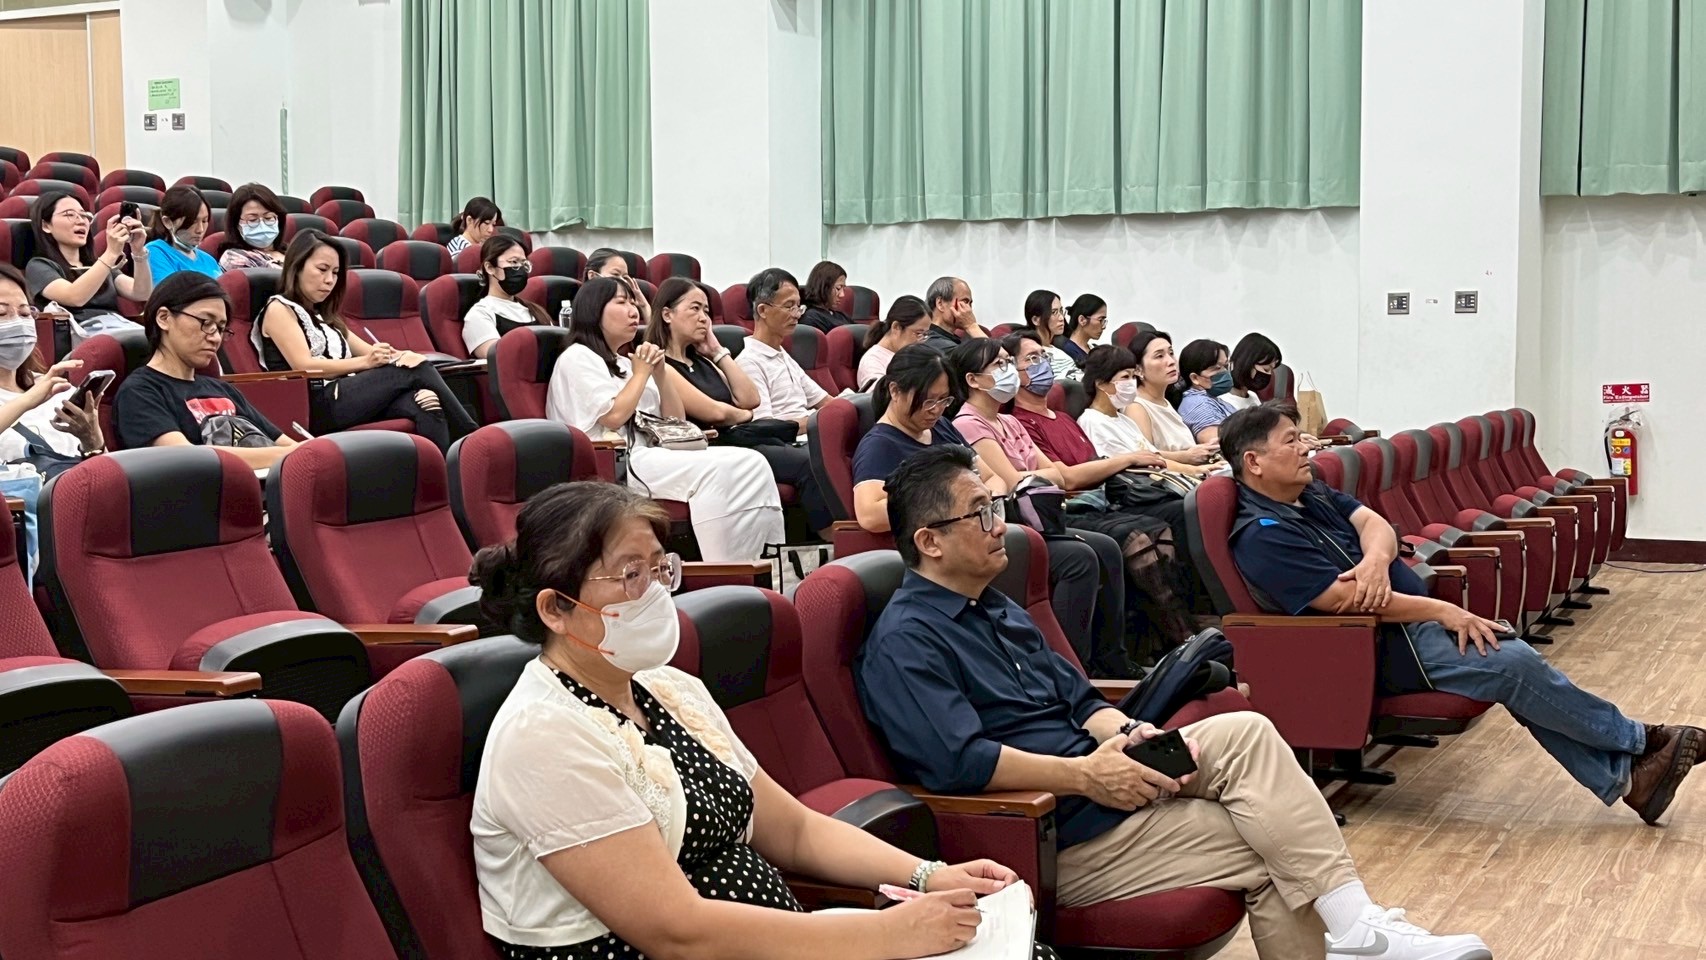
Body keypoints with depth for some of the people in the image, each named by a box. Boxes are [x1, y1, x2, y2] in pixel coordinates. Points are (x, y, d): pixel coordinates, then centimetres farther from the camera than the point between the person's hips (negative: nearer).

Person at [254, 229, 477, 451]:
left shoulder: (323, 316, 31)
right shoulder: (279, 309, 7)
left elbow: (368, 352, 18)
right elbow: (304, 366, -9)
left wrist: (391, 356, -6)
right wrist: (365, 362, -19)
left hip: (345, 398, 7)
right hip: (314, 408, -7)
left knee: (425, 405, -25)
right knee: (412, 369, -19)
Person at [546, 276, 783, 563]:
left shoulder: (626, 362, 26)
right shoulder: (577, 358, 2)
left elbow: (676, 420, 22)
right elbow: (614, 417, -13)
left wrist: (660, 373, 8)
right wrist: (641, 373, 0)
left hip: (649, 452, 8)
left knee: (751, 465, -15)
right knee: (712, 472, -30)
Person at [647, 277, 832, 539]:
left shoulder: (701, 360, 21)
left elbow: (750, 399, 12)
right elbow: (714, 412, -14)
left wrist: (719, 352, 12)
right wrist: (743, 416, 7)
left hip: (742, 440, 8)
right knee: (808, 463, -23)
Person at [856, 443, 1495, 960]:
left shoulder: (994, 609, 18)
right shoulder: (904, 642, -13)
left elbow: (1078, 698, 19)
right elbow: (959, 760, -26)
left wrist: (1126, 735, -3)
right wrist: (1087, 774, -22)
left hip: (1094, 785, 9)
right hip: (1053, 837, -9)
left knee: (1246, 733, -12)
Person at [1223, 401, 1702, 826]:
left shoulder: (1311, 492, 12)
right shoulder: (1262, 537, -18)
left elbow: (1373, 523, 1)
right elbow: (1346, 600, -22)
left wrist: (1376, 559, -25)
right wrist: (1444, 612, -18)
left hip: (1412, 615, 9)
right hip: (1386, 644, -9)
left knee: (1517, 661, -7)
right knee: (1514, 665, -18)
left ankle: (1620, 776, -5)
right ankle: (1639, 741, -2)